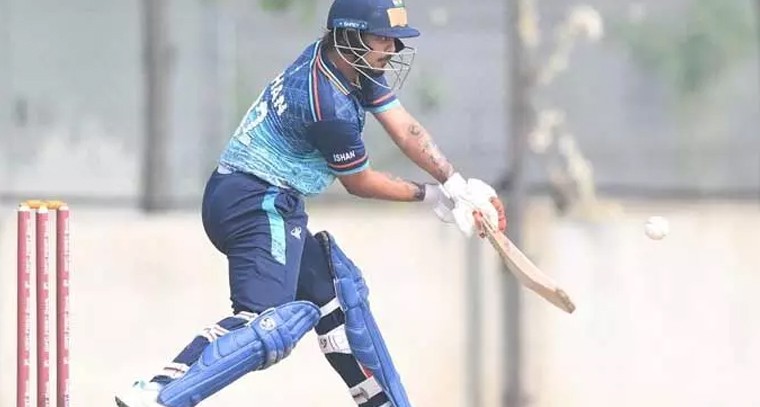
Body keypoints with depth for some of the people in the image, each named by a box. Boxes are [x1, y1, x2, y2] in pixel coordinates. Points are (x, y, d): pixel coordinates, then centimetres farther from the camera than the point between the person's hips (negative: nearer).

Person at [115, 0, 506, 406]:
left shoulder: (353, 64, 6)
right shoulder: (328, 104, -20)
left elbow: (406, 131, 5)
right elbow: (358, 182, -6)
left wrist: (458, 186, -3)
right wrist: (428, 194, 7)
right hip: (258, 202, -11)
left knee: (337, 294, 17)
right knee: (271, 322, -23)